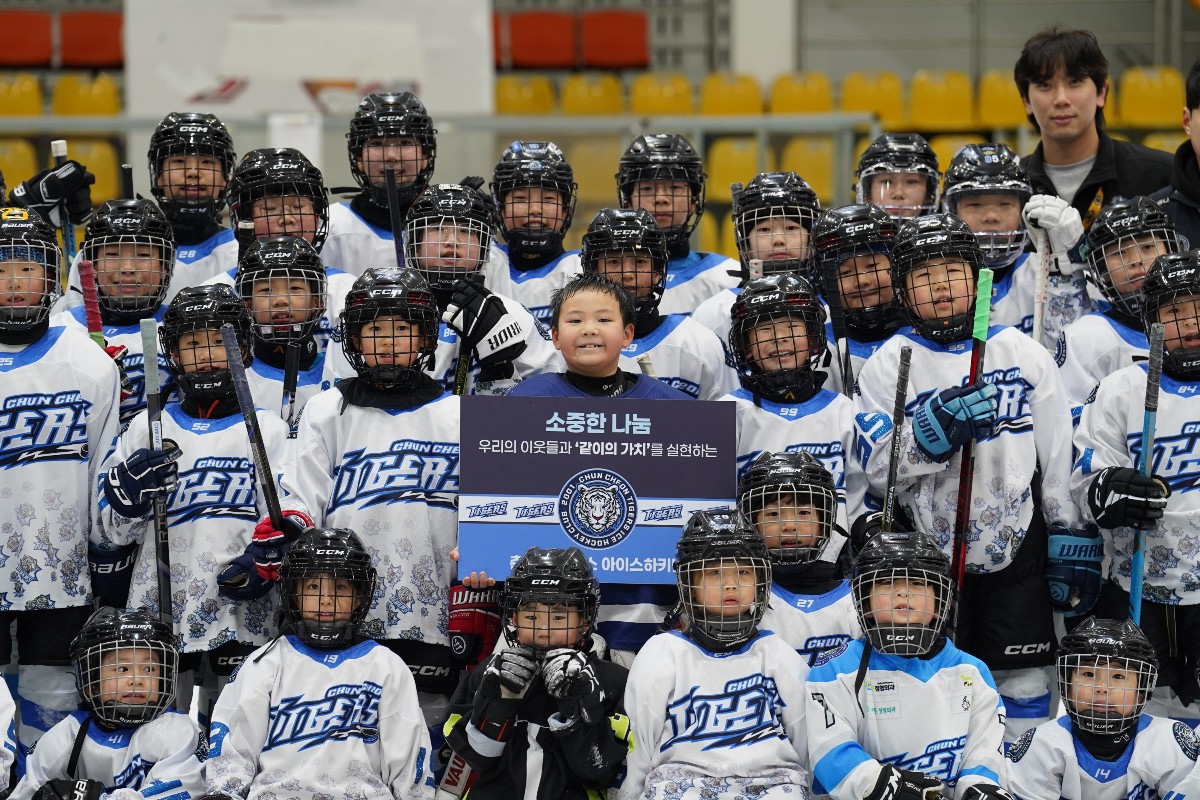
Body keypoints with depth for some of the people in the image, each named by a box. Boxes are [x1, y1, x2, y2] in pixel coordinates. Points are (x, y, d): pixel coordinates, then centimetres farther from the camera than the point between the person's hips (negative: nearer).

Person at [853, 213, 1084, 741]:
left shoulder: (1024, 354, 5)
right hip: (930, 553, -1)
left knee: (1025, 683, 2)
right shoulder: (888, 364, 2)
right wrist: (940, 425, -23)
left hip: (1015, 549, 1)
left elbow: (1063, 460, 8)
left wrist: (1071, 541, 4)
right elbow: (880, 471, -9)